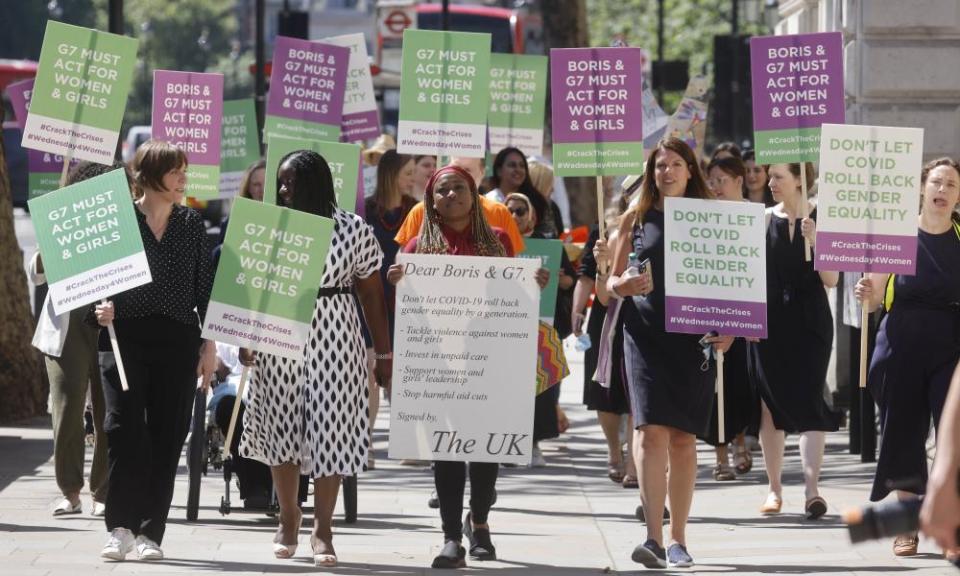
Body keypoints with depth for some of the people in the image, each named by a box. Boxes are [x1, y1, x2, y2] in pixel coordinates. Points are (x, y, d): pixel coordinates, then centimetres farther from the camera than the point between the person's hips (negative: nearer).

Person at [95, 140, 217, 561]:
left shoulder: (192, 225, 9)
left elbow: (204, 287, 11)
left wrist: (209, 344, 6)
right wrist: (102, 308, -17)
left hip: (177, 340, 3)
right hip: (126, 337, -3)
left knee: (167, 437, 1)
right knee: (124, 430, -9)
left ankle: (150, 532, 7)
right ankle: (121, 527, -1)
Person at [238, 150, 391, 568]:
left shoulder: (355, 231, -1)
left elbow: (372, 294, 4)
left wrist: (384, 353, 5)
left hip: (333, 341, -2)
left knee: (330, 427, -6)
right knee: (281, 426, 8)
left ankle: (323, 529, 0)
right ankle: (288, 519, 23)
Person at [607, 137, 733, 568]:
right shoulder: (636, 219, 9)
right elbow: (612, 281, 13)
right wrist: (623, 285, -10)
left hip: (694, 338, 1)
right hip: (646, 334, -1)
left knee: (683, 436, 4)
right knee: (652, 430, -15)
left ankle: (677, 540, 13)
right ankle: (654, 537, -22)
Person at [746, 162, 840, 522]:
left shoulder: (819, 219, -1)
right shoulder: (764, 220, 5)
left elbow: (831, 280, -6)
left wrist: (815, 240, -18)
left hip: (809, 322, -2)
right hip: (769, 321, 2)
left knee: (809, 402, -8)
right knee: (770, 404, 5)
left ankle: (812, 487, -9)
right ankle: (774, 488, 12)